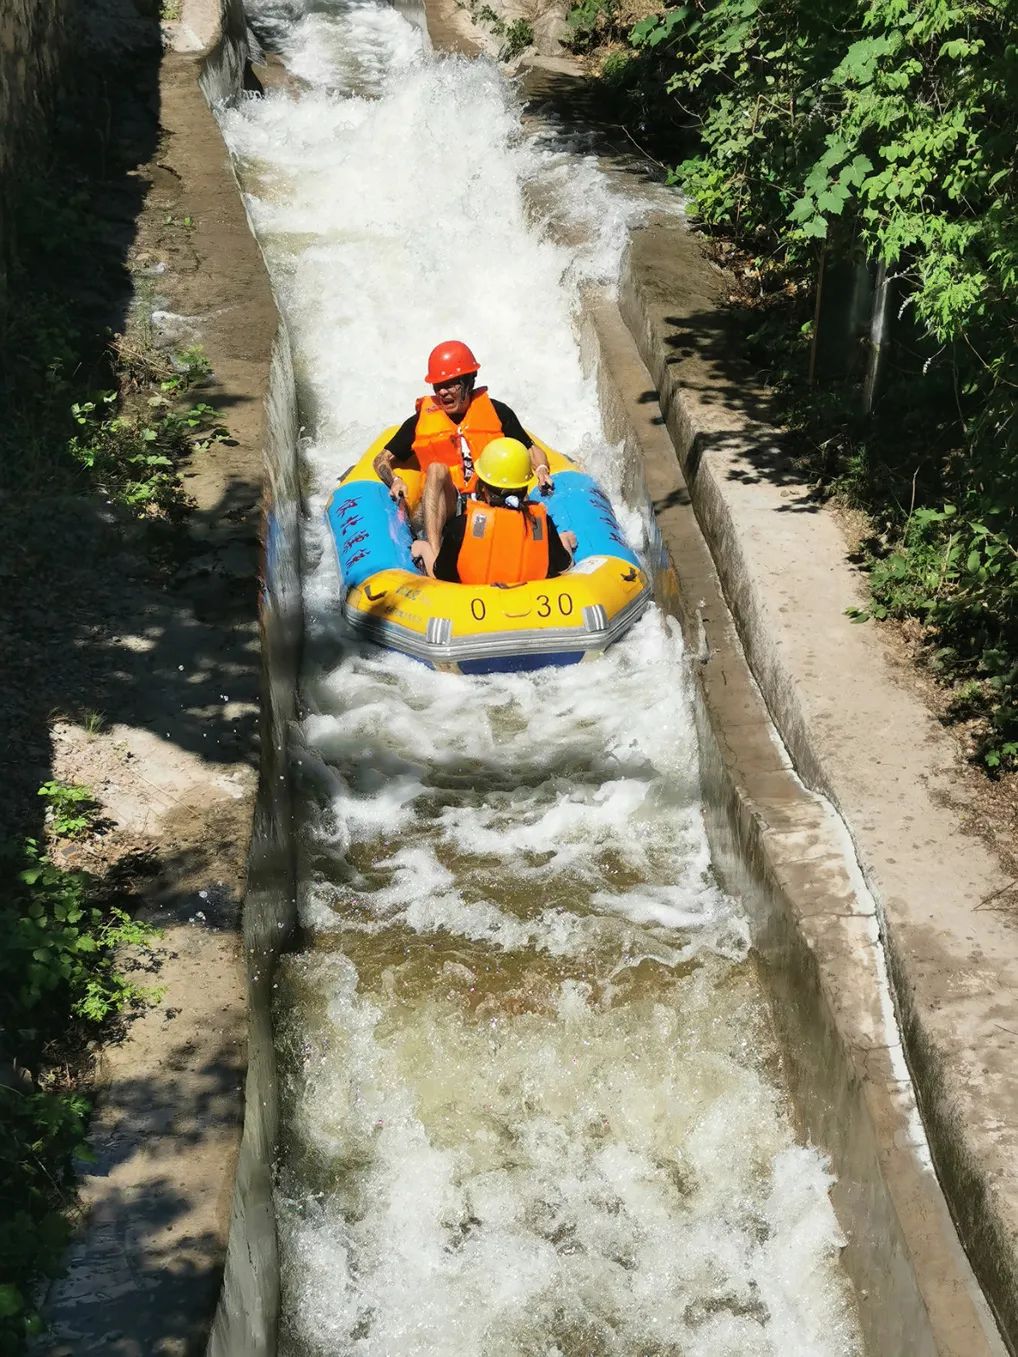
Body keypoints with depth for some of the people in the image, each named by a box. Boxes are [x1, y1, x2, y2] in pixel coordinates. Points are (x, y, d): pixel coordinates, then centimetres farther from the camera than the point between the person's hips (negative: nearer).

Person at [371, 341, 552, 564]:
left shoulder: (496, 412, 8)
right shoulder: (421, 421, 8)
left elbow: (531, 450, 15)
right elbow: (382, 459, 12)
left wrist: (541, 469, -8)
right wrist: (394, 481, -9)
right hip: (445, 510, 0)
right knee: (436, 469, -29)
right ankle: (433, 550, -49)